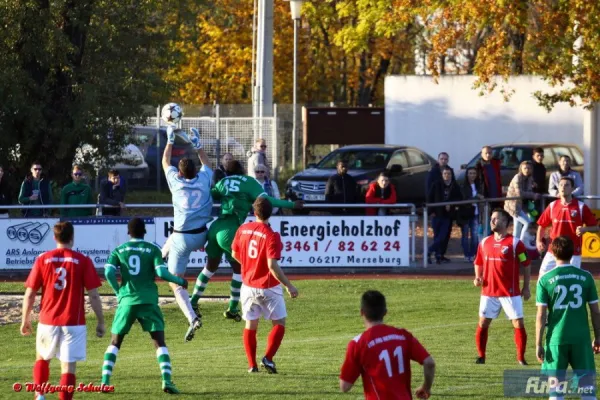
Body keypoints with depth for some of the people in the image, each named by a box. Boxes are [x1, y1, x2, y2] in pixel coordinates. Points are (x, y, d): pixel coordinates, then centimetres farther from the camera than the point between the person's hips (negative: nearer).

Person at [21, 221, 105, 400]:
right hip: (74, 323, -2)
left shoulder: (43, 259, 0)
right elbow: (93, 295, -7)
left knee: (42, 358, 25)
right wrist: (100, 321, 3)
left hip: (48, 321, 2)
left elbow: (30, 294, 0)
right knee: (68, 367, -2)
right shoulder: (83, 261, -4)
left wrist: (25, 321, 11)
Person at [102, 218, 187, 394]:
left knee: (115, 342, 14)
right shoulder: (153, 249, 2)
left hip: (127, 301, 1)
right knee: (159, 342, 0)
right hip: (148, 301, -1)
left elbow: (109, 273, -5)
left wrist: (119, 292, 10)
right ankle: (167, 381, -16)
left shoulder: (119, 251, 7)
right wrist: (180, 281, 8)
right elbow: (161, 273, -8)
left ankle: (105, 381, 4)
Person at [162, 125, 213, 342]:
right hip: (201, 235, 4)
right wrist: (197, 144, 36)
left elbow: (165, 162, 18)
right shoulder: (204, 179, 2)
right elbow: (206, 163, 26)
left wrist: (170, 140, 29)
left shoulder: (176, 182, -2)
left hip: (181, 238, -4)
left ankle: (192, 318, -19)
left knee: (175, 282, -2)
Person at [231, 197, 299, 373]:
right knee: (279, 323, 8)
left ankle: (252, 364, 9)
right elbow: (272, 266, -25)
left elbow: (235, 254, 10)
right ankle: (268, 358, -8)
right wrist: (289, 286, -18)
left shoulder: (243, 229, -3)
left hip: (248, 285, 5)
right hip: (268, 287, -5)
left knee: (250, 325, 13)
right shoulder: (271, 236, -20)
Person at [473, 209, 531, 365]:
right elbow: (479, 263, 20)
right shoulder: (484, 242, 7)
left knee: (518, 324, -5)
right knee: (483, 323, 3)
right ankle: (481, 356, 14)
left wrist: (526, 288, -3)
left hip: (510, 293, -4)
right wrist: (478, 278, 1)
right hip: (488, 292, 4)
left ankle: (521, 358, 4)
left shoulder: (515, 243, -6)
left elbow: (526, 265, -1)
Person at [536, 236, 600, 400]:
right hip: (581, 337, 1)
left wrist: (538, 344, 1)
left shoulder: (545, 280, -3)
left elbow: (541, 315, -5)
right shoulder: (586, 277, 1)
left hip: (556, 339, -1)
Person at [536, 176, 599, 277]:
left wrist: (585, 229, -21)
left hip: (573, 253, -3)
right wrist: (539, 241, -2)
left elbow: (595, 227, 0)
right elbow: (542, 225, 14)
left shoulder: (581, 207, -3)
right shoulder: (552, 206, 5)